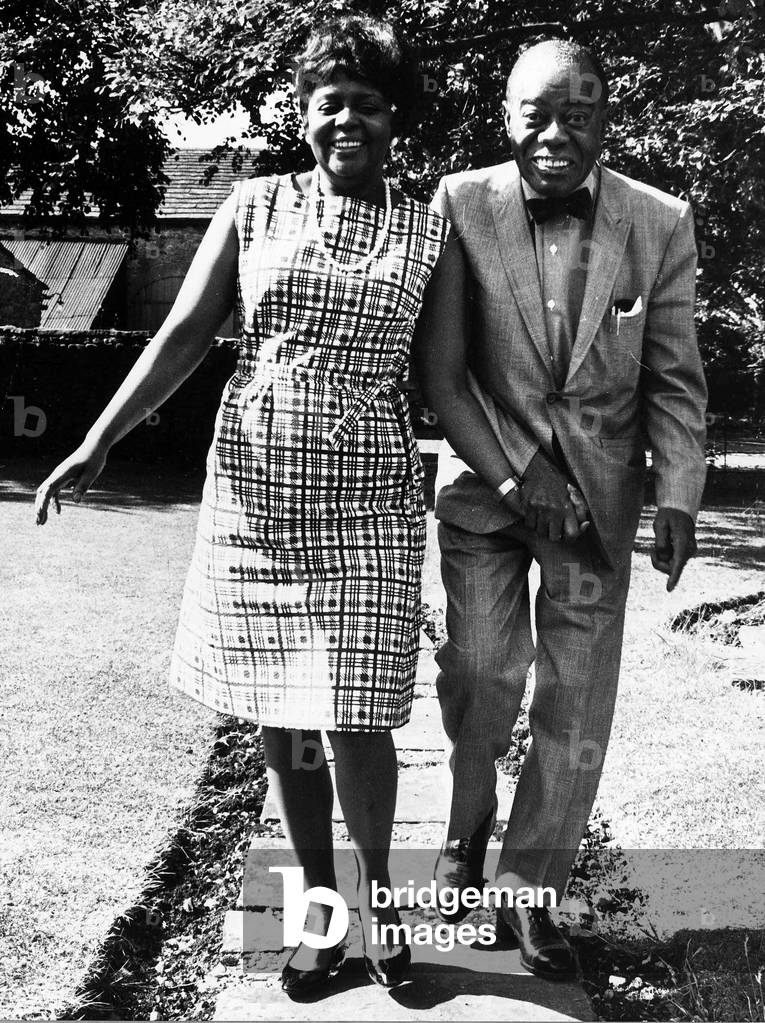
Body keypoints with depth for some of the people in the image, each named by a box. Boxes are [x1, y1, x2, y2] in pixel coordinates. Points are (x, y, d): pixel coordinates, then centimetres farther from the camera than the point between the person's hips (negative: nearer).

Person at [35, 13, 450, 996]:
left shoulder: (429, 229, 5)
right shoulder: (255, 205, 6)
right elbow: (183, 334, 4)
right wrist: (99, 442, -3)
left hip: (367, 507, -1)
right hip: (253, 493, 2)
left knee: (354, 722, -3)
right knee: (280, 718, 9)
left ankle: (374, 891, 24)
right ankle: (318, 902, 29)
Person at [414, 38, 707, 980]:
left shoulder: (661, 223, -2)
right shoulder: (461, 206, -6)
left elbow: (673, 379, 1)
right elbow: (439, 369, -6)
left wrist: (678, 498, -10)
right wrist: (515, 477, -12)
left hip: (598, 497, 1)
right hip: (484, 482, -1)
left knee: (577, 708, 3)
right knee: (482, 676, 2)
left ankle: (528, 894, 21)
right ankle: (467, 829, 34)